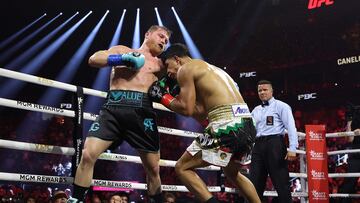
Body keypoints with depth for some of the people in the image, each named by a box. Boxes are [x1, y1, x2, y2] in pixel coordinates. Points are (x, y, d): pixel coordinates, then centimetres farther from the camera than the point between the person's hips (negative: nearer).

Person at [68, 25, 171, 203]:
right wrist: (122, 59, -5)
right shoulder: (122, 50, 21)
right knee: (87, 155, -16)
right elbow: (93, 59, 7)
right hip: (114, 108, -1)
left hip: (141, 111, 1)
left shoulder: (160, 64, 23)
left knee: (153, 168, 3)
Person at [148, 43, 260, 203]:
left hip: (228, 126, -9)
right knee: (232, 172, 33)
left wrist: (163, 97, 10)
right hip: (247, 125, 9)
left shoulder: (186, 68, 4)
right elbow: (200, 113, 25)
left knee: (182, 168, 3)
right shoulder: (210, 69, 29)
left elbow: (187, 109, -5)